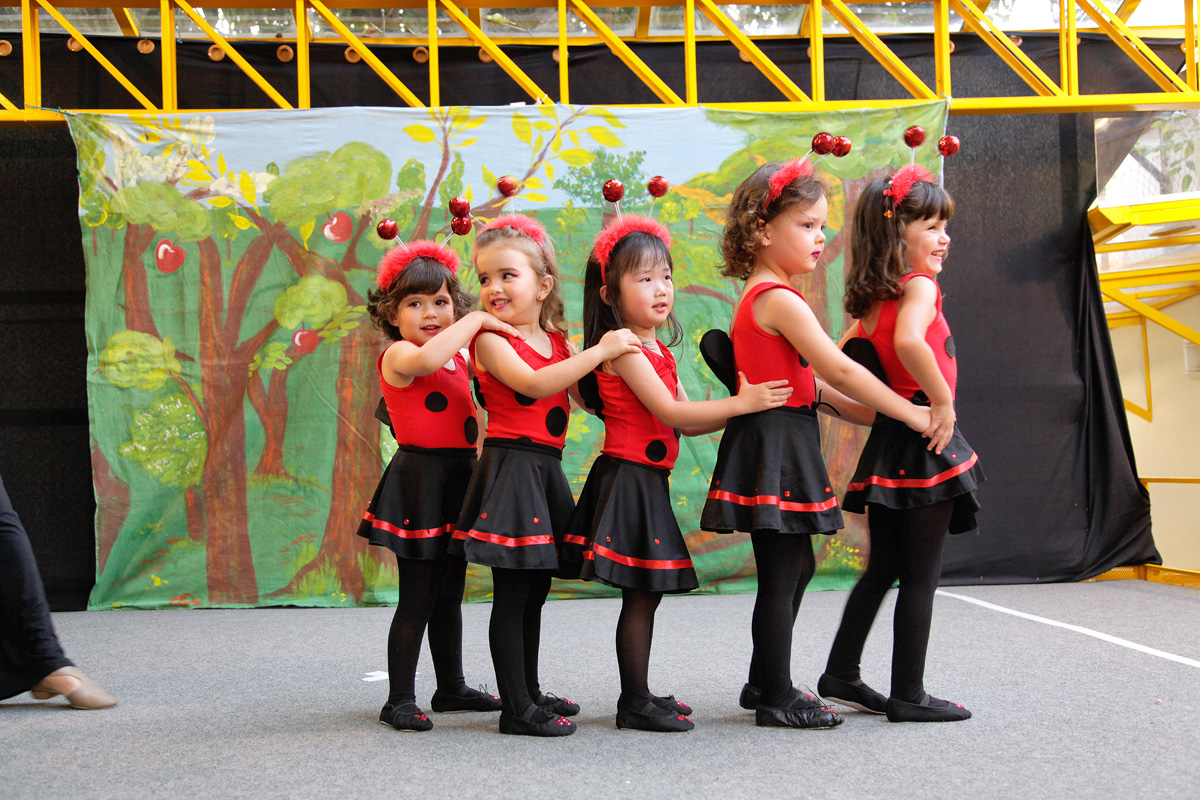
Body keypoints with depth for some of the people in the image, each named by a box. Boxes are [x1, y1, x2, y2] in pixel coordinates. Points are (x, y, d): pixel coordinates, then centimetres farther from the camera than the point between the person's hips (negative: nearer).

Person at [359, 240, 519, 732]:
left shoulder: (460, 360, 13)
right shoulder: (398, 355, -11)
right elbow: (427, 358, -36)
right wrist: (476, 321, -26)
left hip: (459, 480, 8)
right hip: (419, 483, -8)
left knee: (450, 595, 17)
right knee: (418, 597, -5)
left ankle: (452, 688, 28)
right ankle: (400, 700, 4)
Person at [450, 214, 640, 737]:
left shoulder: (556, 340, 13)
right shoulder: (490, 339, -8)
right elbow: (533, 383, -23)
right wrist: (601, 350, -21)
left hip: (546, 469, 7)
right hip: (510, 466, -7)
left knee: (536, 588, 15)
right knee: (512, 592, -6)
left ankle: (530, 692, 26)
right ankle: (516, 709, -1)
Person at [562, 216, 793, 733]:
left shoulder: (657, 352, 16)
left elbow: (685, 422, 15)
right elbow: (670, 413, -19)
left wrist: (748, 405, 7)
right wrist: (740, 403, -18)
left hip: (648, 483, 9)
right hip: (627, 477, -9)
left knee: (647, 593, 12)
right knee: (641, 595, -6)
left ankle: (638, 697, 20)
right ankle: (636, 704, 1)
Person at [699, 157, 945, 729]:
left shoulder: (758, 297, 15)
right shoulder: (780, 300, -16)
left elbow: (806, 380, 17)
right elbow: (839, 370, -18)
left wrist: (866, 412, 11)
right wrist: (909, 413, -11)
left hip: (778, 442, 10)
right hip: (776, 441, -10)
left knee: (794, 565, 17)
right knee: (782, 573, -3)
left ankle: (765, 683, 26)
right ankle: (776, 699, 5)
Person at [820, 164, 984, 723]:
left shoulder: (869, 301, 10)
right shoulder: (920, 286, -13)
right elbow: (909, 343, -33)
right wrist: (943, 401, -22)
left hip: (889, 444, 8)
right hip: (926, 444, -8)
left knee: (882, 568, 18)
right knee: (920, 575, 0)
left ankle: (841, 674, 24)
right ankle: (909, 696, 7)